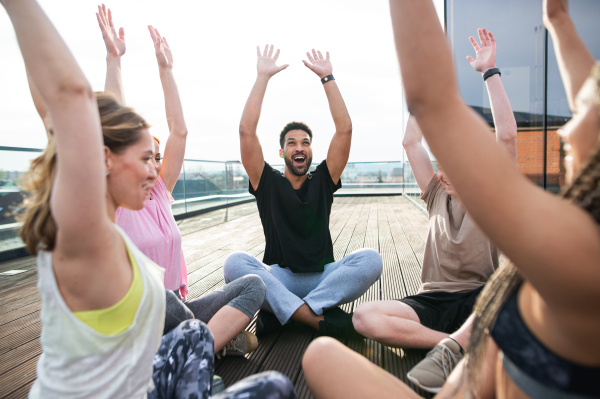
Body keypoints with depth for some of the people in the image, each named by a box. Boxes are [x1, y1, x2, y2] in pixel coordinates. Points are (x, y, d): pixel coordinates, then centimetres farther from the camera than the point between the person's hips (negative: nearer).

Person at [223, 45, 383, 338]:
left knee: (370, 259, -27)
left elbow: (345, 129, 2)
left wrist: (327, 77, 2)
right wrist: (263, 77, -2)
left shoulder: (323, 181, 9)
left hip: (324, 277, 2)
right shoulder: (268, 183, 6)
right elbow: (246, 132, -5)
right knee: (235, 262, -30)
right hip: (278, 278, -1)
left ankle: (279, 314, -24)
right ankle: (318, 319, -32)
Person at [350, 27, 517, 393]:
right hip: (433, 301, 3)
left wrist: (490, 72, -5)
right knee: (365, 317, -26)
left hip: (480, 302, -2)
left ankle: (451, 348, -33)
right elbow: (411, 143, 12)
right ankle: (466, 345, -26)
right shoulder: (437, 196, 13)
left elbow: (507, 135, -8)